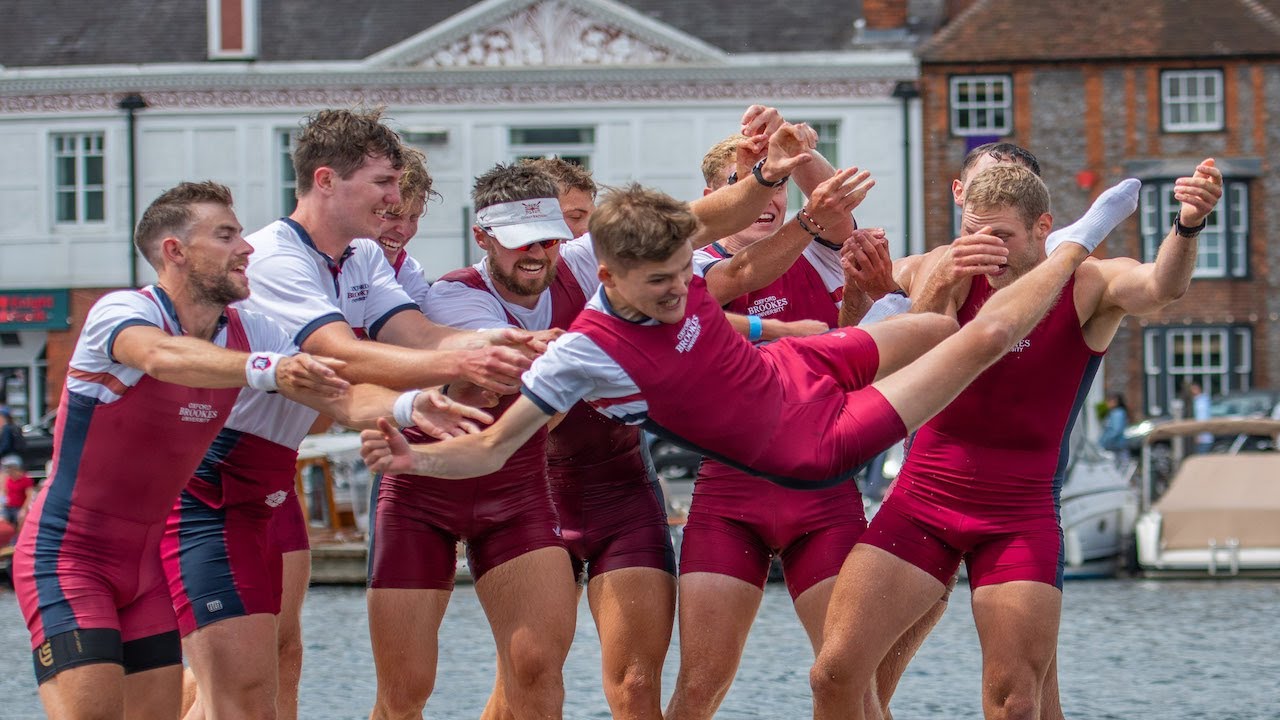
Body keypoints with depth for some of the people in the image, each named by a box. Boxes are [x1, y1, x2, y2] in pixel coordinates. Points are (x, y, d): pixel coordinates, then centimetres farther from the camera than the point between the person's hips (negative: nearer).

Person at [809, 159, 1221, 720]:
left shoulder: (1090, 287, -8)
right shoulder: (951, 268, -4)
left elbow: (1161, 287, -29)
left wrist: (1187, 228, -51)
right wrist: (940, 286, -40)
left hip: (1020, 517, -1)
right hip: (923, 499, 1)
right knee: (835, 674, -8)